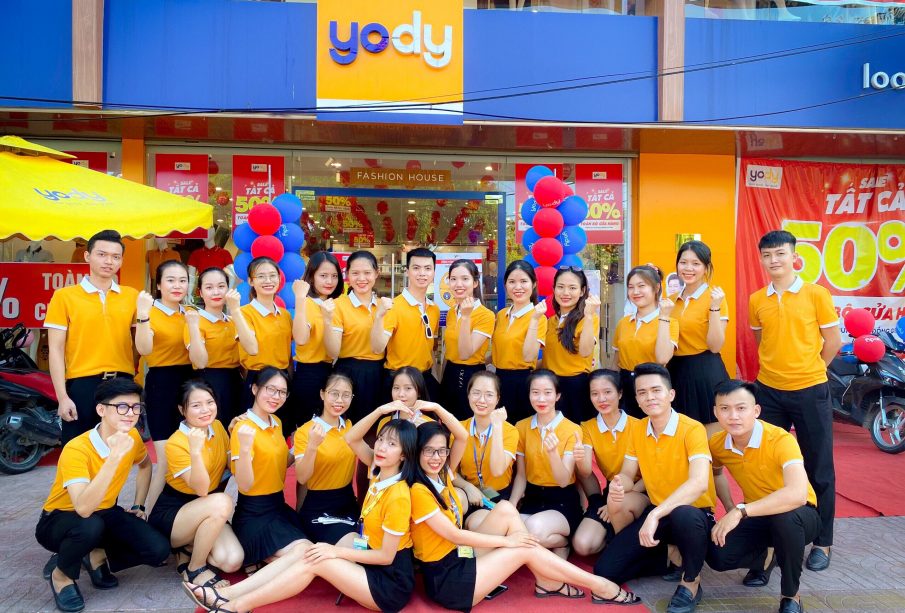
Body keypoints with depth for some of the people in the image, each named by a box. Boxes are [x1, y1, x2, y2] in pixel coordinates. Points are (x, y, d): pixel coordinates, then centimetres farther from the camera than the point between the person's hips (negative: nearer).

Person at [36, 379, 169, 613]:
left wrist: (138, 506, 5)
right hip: (60, 520, -5)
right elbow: (83, 509, -44)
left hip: (105, 513, 5)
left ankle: (97, 557, 8)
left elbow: (145, 465, 15)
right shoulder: (76, 449, -30)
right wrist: (115, 457, -50)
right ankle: (61, 573, -9)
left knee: (158, 550, -17)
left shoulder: (132, 436, -10)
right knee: (90, 526, -41)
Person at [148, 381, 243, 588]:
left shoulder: (218, 427, -1)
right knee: (221, 502, -36)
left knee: (233, 561, -21)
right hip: (171, 514, -5)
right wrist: (195, 451, -42)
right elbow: (201, 489, -29)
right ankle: (195, 569, -12)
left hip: (206, 513, 5)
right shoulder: (176, 443, -20)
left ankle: (187, 549, 10)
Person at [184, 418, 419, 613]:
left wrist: (336, 551, -16)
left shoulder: (398, 497, -22)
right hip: (372, 559, 8)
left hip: (391, 583, -8)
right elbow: (351, 439, 2)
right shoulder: (380, 471, 1)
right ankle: (227, 594, -8)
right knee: (302, 551, -5)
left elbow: (387, 555, -19)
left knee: (316, 561, -19)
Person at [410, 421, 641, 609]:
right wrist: (506, 540, -13)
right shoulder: (419, 491, -20)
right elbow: (455, 535, -19)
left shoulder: (441, 476, 6)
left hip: (459, 557, 8)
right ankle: (598, 586, 2)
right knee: (526, 549, -12)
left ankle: (547, 583, -2)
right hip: (445, 580, -8)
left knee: (505, 510, -7)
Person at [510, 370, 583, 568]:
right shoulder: (521, 427, 3)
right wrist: (511, 506, -11)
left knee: (534, 528, -35)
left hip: (563, 501, -4)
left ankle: (562, 544, 0)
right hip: (532, 499, 4)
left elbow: (564, 481, -15)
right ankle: (554, 542, 2)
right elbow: (521, 475, 6)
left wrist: (553, 452, -34)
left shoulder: (572, 430, -10)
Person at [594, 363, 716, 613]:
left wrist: (656, 514, -41)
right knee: (605, 570, -7)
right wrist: (617, 489, -20)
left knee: (684, 515, -43)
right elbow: (628, 475, 6)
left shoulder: (692, 429, -19)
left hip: (695, 513, -5)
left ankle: (691, 582, -12)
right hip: (654, 512, 6)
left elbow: (699, 483, -32)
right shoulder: (637, 431, 1)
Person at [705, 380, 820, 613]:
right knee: (718, 556, -20)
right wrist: (731, 512, -2)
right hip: (757, 517, 5)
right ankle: (767, 555, 16)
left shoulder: (781, 440, -29)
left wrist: (740, 511, -45)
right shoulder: (717, 444, -12)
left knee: (785, 517, -40)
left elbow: (797, 494, -45)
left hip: (799, 515, -5)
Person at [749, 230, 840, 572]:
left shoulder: (816, 294, -6)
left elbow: (833, 341, 1)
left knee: (818, 468, 7)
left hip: (810, 391, -2)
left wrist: (807, 371, 6)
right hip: (769, 392, 3)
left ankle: (822, 543, 21)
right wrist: (777, 369, 8)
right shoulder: (756, 301, 3)